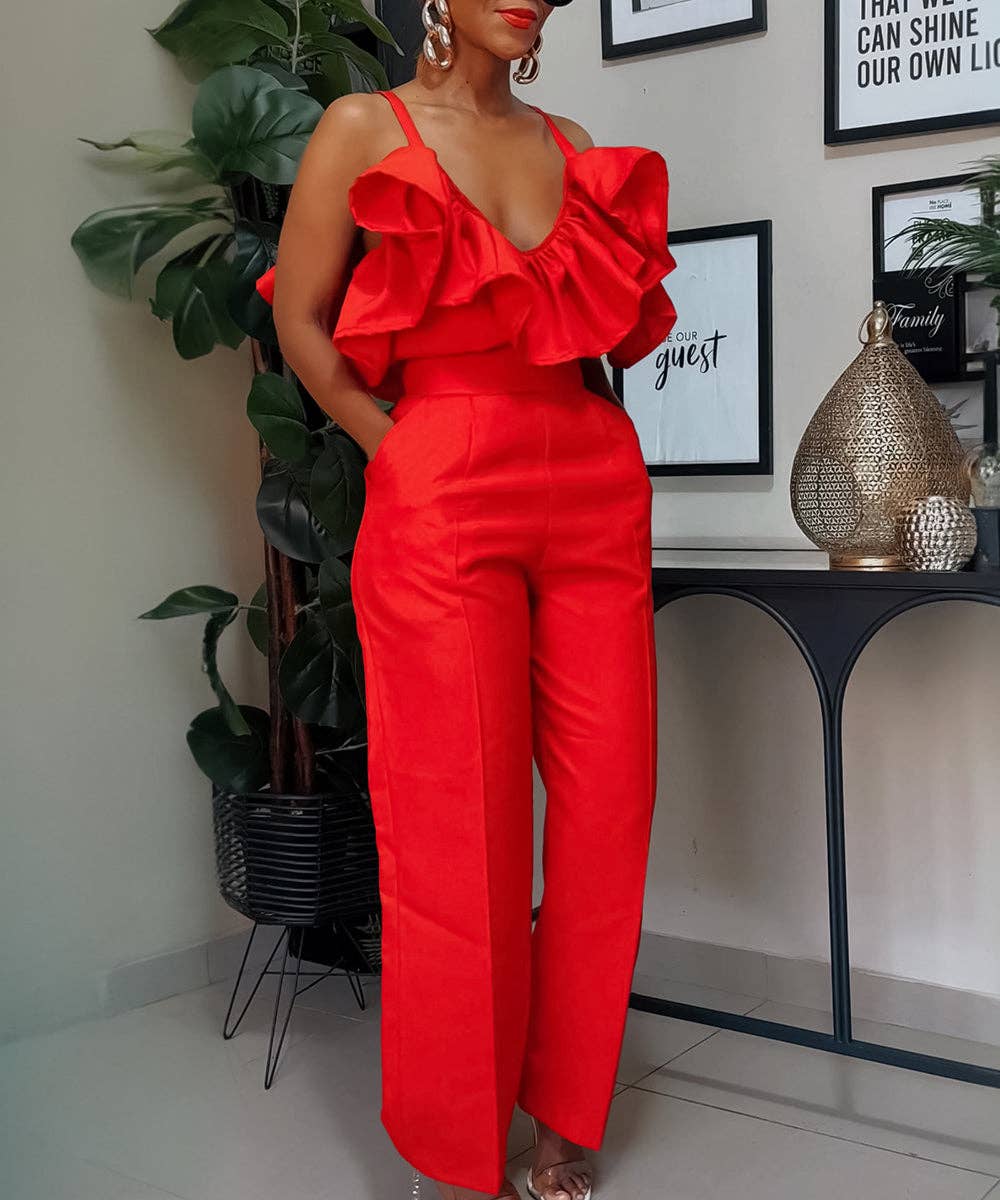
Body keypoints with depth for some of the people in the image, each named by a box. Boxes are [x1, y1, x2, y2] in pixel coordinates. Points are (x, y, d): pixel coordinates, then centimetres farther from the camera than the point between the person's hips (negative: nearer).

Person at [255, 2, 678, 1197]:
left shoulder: (575, 150, 16)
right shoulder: (366, 129, 5)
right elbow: (301, 323, 1)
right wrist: (406, 457, -3)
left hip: (593, 494, 5)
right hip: (442, 503, -4)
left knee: (607, 804, 2)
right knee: (461, 823, -2)